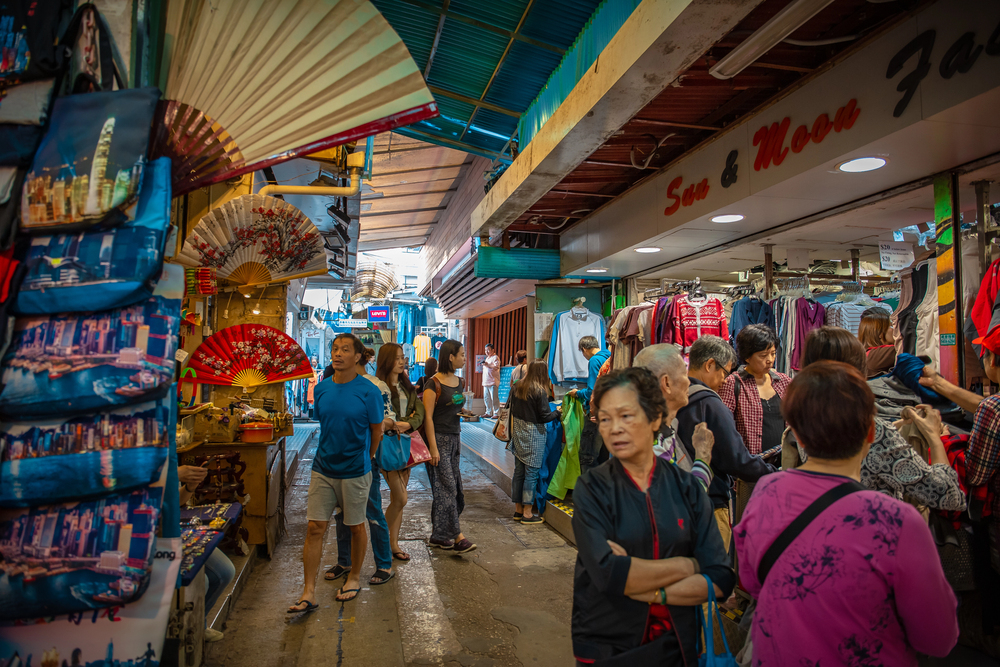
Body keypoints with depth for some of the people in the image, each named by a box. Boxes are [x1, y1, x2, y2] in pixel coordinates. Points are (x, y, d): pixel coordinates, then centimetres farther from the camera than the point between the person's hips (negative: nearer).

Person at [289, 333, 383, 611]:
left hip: (355, 471, -3)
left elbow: (376, 431, -1)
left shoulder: (369, 392, -12)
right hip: (323, 468, 3)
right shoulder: (321, 389, 1)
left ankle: (354, 578, 35)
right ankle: (308, 593, 10)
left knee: (356, 527, 12)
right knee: (315, 528, 1)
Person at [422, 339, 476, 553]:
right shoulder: (434, 383, -12)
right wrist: (433, 448, -17)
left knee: (451, 487, 9)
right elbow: (428, 417, -15)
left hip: (455, 438, 8)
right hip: (439, 439, -8)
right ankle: (457, 537, -4)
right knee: (447, 487, -7)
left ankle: (438, 535, 19)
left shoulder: (459, 382, 11)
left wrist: (463, 412, 6)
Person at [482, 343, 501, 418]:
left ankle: (496, 414, -8)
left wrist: (487, 365, -23)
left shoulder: (495, 357, -4)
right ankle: (489, 413, 17)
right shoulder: (487, 358, 24)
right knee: (486, 398, 10)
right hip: (486, 382, 9)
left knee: (494, 398, -10)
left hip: (493, 382, -9)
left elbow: (496, 367, -18)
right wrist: (484, 365, 17)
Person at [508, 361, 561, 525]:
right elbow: (545, 417, -13)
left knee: (518, 471, 13)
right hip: (533, 434, -7)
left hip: (518, 431, 7)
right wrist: (558, 412, 4)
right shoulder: (540, 391, -16)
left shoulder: (517, 388, 4)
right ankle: (527, 514, 6)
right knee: (531, 473, 0)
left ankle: (518, 509, 23)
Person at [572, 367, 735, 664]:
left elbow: (721, 580, -10)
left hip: (677, 647, 2)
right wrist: (687, 565, -15)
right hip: (606, 648, -2)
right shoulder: (592, 488, -12)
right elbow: (607, 573, -24)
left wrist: (649, 591, -20)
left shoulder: (686, 487, -6)